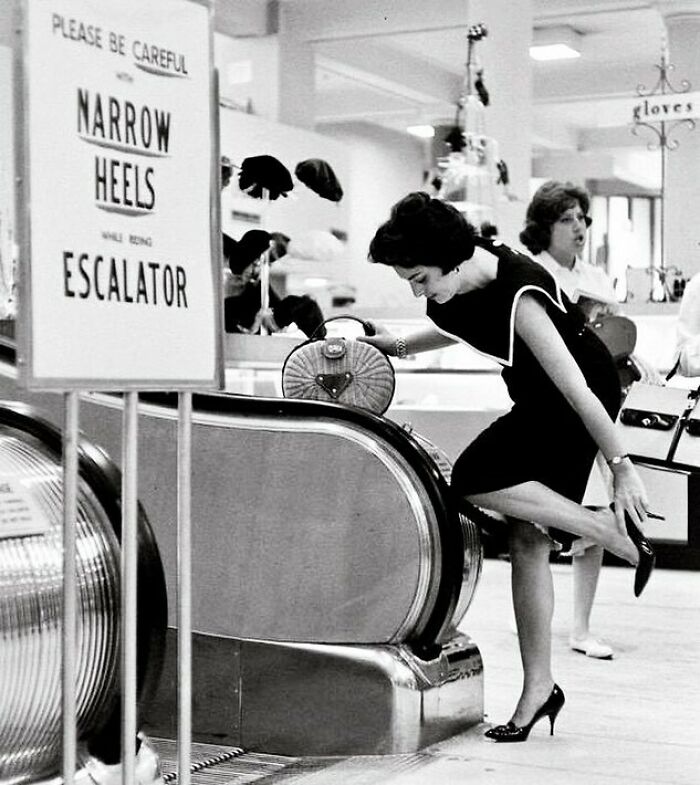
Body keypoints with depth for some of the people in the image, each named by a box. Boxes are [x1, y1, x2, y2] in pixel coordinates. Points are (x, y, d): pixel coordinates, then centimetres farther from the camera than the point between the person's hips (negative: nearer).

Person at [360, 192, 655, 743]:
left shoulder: (518, 295, -32)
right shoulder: (457, 289, -7)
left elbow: (576, 388, -30)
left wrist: (622, 466, -27)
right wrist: (401, 346, 11)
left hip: (582, 397, -8)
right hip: (534, 402, 8)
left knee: (476, 480, -25)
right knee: (526, 538, 2)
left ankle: (612, 529, -13)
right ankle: (539, 688, 8)